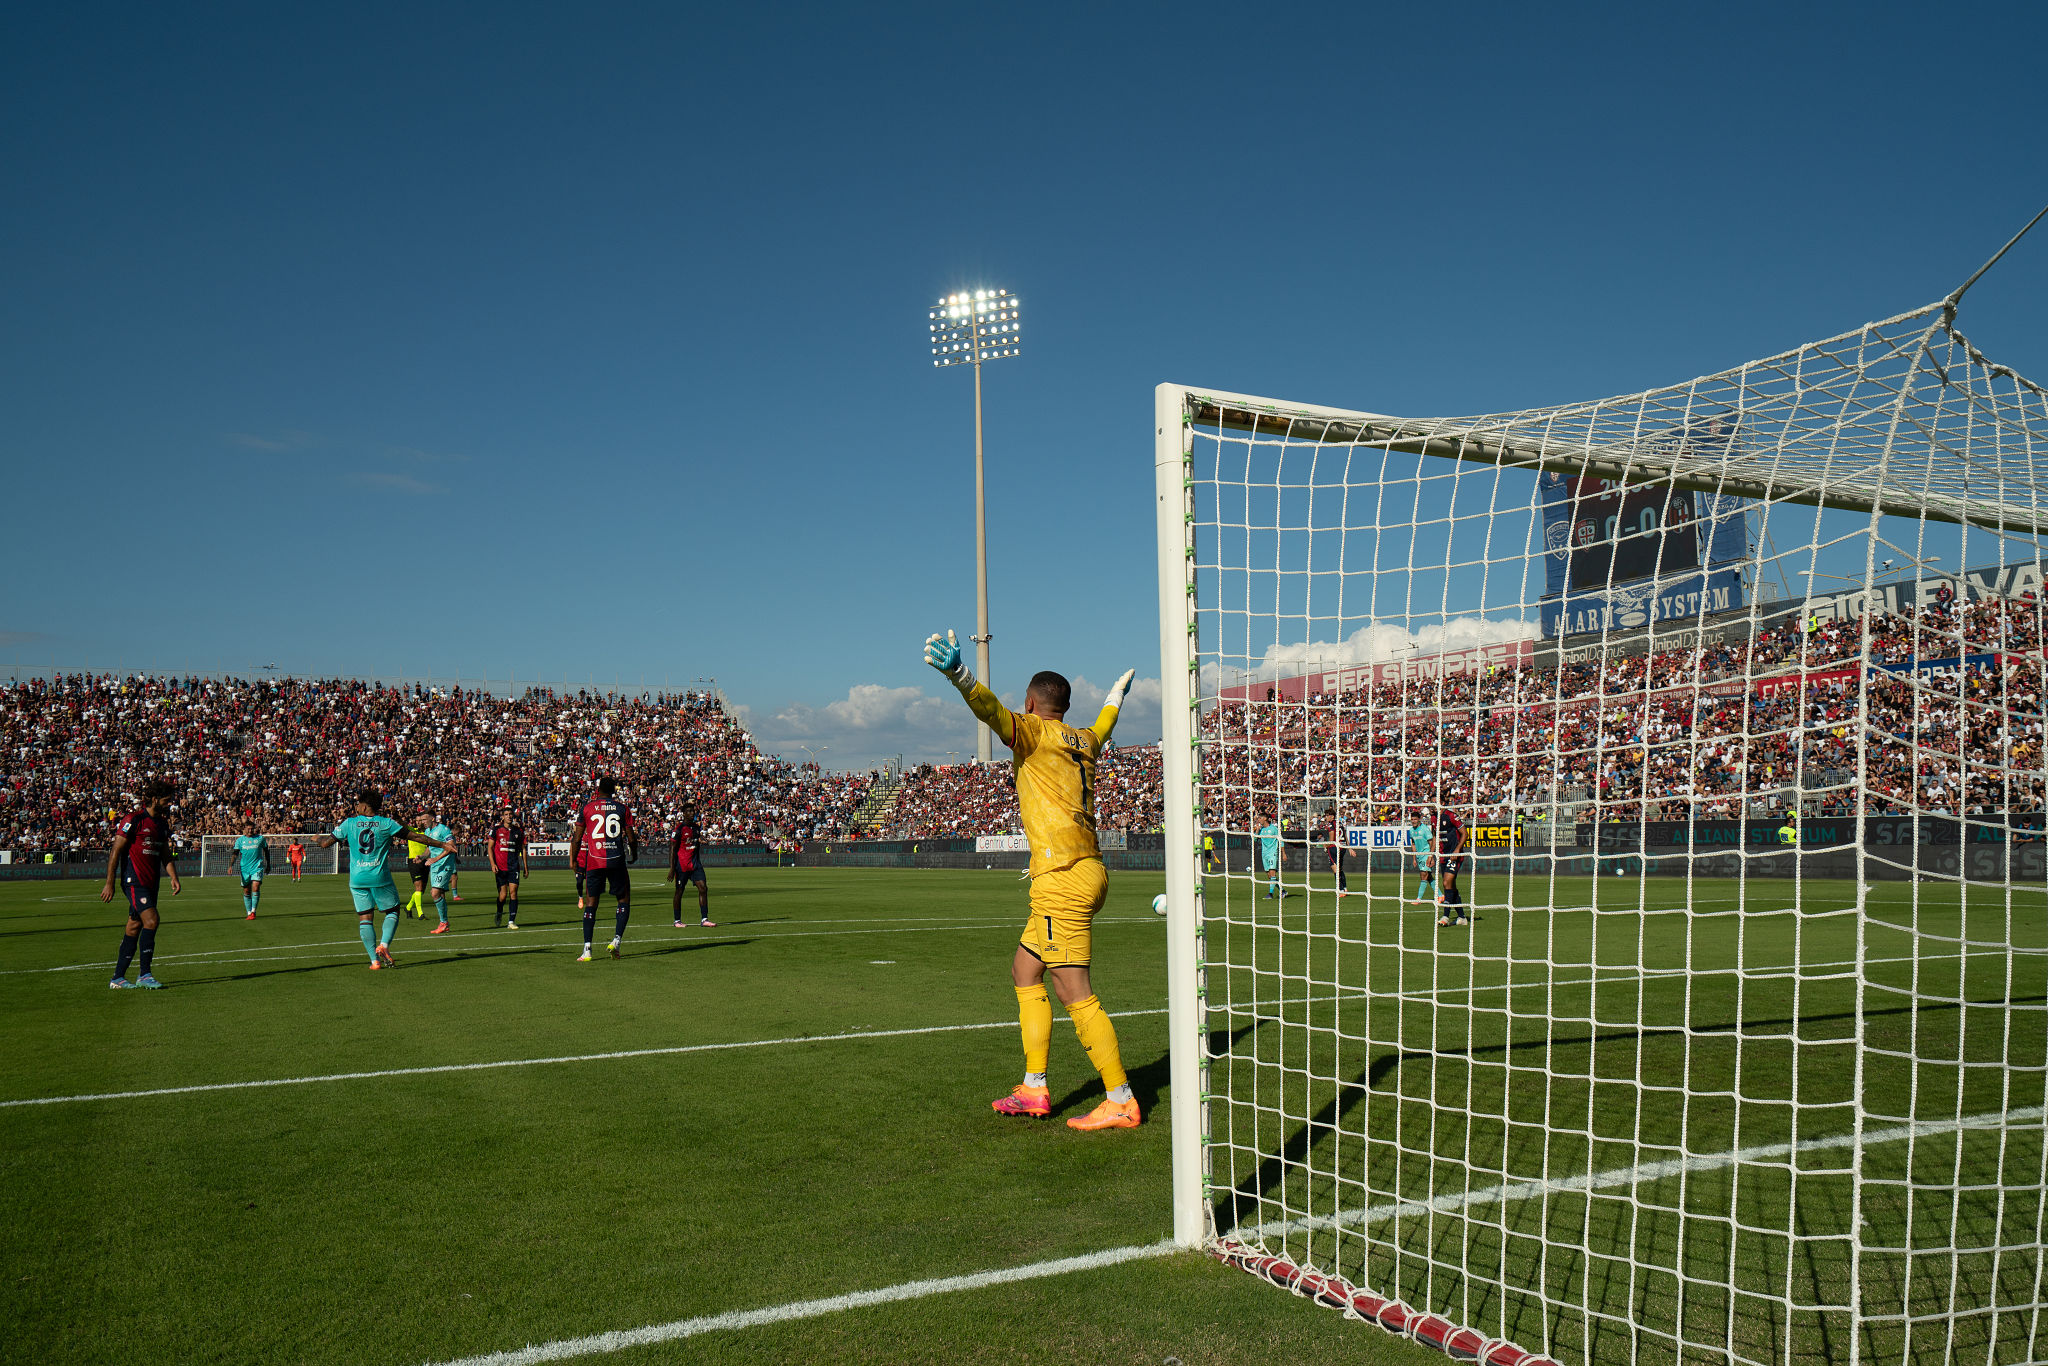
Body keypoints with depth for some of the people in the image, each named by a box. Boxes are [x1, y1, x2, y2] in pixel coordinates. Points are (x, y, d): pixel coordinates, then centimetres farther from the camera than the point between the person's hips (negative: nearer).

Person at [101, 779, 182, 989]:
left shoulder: (162, 823, 14)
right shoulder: (133, 819, -10)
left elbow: (166, 854, 21)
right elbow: (115, 851, -10)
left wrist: (174, 877, 8)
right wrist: (109, 883, -12)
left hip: (151, 883, 8)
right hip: (134, 881, -8)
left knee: (134, 928, 9)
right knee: (151, 920, -17)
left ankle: (118, 978, 15)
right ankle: (144, 975, -9)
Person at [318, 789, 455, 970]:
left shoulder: (348, 824, 1)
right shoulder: (387, 823, -2)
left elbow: (326, 843, 7)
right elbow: (416, 836, -1)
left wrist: (319, 838, 31)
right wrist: (442, 845, 5)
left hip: (357, 879, 2)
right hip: (380, 878, -1)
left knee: (365, 918, 6)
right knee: (392, 912, 13)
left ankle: (374, 960, 0)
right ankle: (384, 945, -9)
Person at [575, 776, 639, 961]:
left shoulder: (587, 808, 4)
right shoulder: (622, 808, 4)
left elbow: (578, 839, 5)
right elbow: (631, 838, 4)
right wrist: (634, 854, 23)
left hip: (594, 862, 1)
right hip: (616, 861, 0)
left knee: (591, 903, 6)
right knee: (624, 900, 13)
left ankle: (587, 948, -1)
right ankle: (616, 939, -3)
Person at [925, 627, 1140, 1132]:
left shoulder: (1034, 732, -4)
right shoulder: (1082, 741, 18)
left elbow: (994, 711, -25)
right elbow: (1102, 728, 43)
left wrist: (959, 673, -43)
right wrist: (1115, 696, 64)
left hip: (1063, 877, -9)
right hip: (1085, 870, 9)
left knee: (1075, 993, -8)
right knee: (1024, 969, 17)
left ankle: (1121, 1101, -4)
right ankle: (1035, 1089, 19)